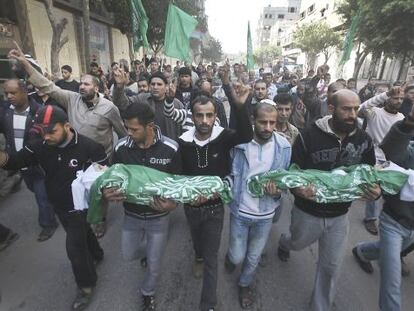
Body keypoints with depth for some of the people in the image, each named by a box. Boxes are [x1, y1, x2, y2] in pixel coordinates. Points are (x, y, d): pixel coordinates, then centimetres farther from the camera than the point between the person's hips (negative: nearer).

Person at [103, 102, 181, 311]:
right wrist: (107, 192, -26)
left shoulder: (170, 149, -23)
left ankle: (148, 292, 50)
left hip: (158, 217, -2)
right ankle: (149, 249, 59)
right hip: (131, 215, 3)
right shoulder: (121, 147, -16)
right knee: (128, 255, 24)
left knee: (154, 264, 16)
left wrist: (174, 203, -31)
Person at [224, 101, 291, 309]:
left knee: (254, 257, 19)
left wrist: (278, 191, -20)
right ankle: (231, 256, 51)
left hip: (266, 213, 2)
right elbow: (228, 173, -2)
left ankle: (245, 284, 50)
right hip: (240, 210, -1)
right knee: (238, 256, 13)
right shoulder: (238, 142, -15)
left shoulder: (284, 147, -11)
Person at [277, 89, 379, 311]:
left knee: (331, 267, 16)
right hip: (308, 212, -3)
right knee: (297, 244, 26)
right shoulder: (309, 136, -20)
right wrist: (297, 189, -38)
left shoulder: (364, 140, -7)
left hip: (339, 216, 3)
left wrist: (376, 190, -20)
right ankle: (284, 243, 66)